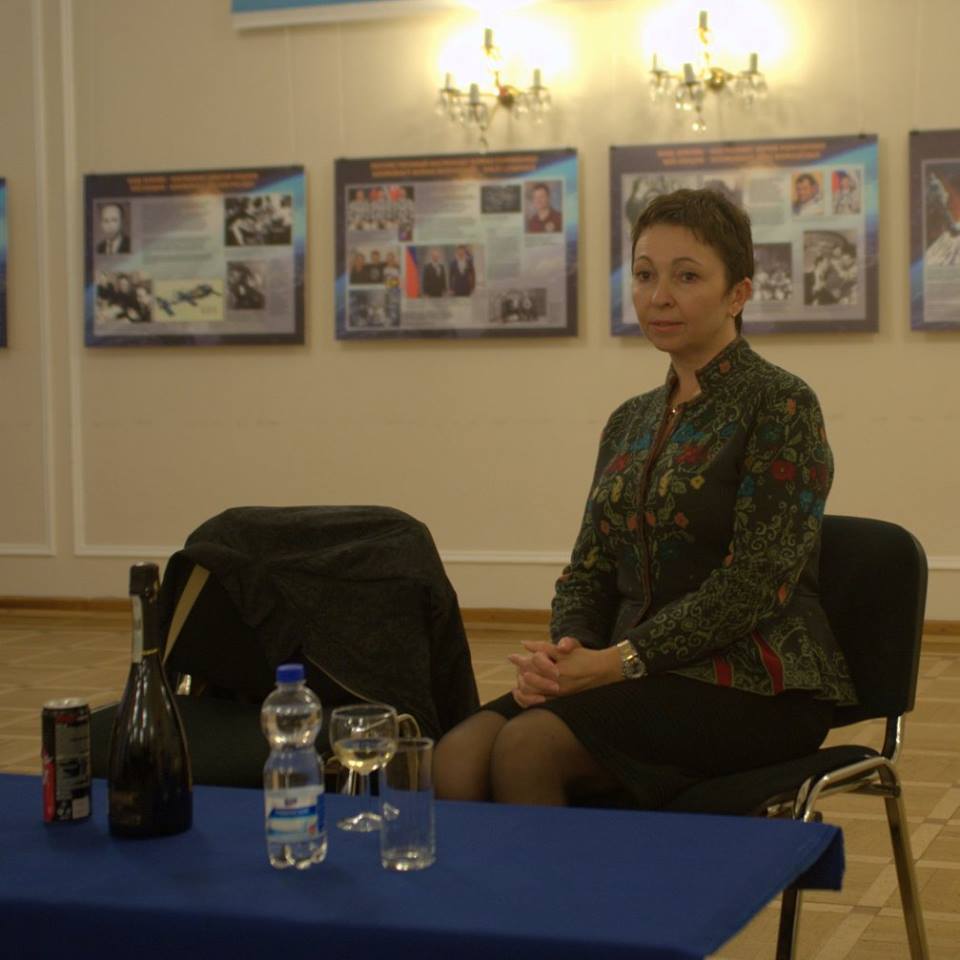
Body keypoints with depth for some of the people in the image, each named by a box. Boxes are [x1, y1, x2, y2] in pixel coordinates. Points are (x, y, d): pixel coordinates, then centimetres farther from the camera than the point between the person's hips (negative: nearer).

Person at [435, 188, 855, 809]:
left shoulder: (780, 405, -6)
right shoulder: (630, 422, 16)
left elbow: (755, 584, -14)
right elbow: (590, 569, 15)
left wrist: (620, 659, -18)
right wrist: (567, 651, -7)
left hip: (757, 685, -6)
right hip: (646, 679, 6)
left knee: (528, 747, -29)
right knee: (458, 758, -23)